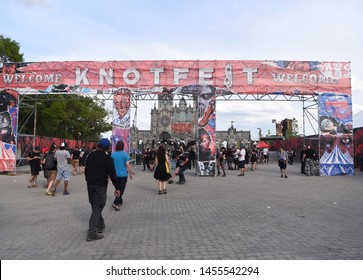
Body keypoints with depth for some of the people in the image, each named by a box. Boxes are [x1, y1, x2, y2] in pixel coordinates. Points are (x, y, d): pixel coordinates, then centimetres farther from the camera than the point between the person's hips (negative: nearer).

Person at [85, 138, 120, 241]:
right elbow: (112, 174, -11)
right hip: (101, 185, -6)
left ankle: (100, 225, 32)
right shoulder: (107, 159, -11)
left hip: (90, 184, 6)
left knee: (95, 206, 18)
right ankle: (92, 233, -5)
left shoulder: (90, 155, 7)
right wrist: (117, 188, -4)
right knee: (97, 208, -3)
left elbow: (86, 170, 14)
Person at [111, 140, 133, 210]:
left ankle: (120, 201, 35)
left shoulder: (113, 154, 0)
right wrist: (131, 173, -5)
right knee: (121, 189, 0)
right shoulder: (125, 154, -13)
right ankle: (115, 203, -12)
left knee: (118, 188, 21)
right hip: (123, 174, -5)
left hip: (115, 174, 5)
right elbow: (127, 164, -15)